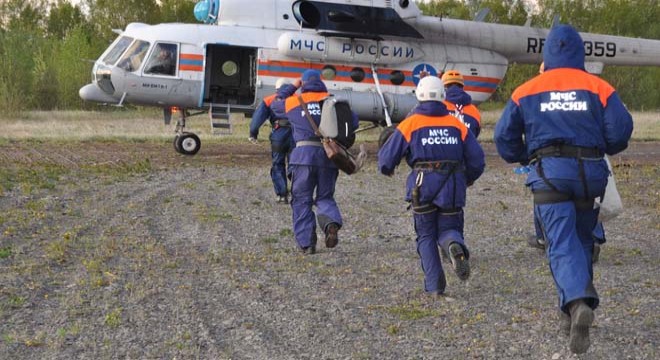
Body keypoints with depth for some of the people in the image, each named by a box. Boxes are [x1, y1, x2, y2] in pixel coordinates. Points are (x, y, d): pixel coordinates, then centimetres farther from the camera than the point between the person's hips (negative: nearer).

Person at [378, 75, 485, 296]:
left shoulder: (410, 124, 0)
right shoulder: (457, 125, 6)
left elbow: (387, 157, 1)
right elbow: (477, 159, 7)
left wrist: (387, 169, 24)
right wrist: (468, 179, 27)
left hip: (423, 188, -1)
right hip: (452, 190, 1)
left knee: (426, 236, 11)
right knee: (448, 229, 14)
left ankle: (434, 286, 3)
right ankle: (455, 245, -23)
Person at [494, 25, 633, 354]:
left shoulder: (525, 92, 5)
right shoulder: (599, 88, 3)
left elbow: (504, 135, 5)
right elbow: (620, 130, -4)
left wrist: (524, 158, 24)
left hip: (548, 172, -1)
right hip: (590, 171, 1)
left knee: (562, 244, -7)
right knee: (582, 240, 18)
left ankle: (577, 303, -32)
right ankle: (573, 312, 24)